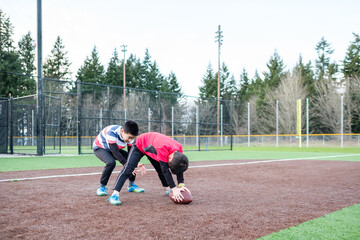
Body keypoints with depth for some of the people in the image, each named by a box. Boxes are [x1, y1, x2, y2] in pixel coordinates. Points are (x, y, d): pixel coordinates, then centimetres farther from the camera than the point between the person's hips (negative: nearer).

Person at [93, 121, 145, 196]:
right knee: (111, 162, -34)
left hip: (115, 149, 6)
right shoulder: (112, 132, -39)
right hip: (99, 148, -6)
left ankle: (131, 185, 12)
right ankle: (101, 187, -16)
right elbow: (115, 151, -41)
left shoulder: (129, 135, -19)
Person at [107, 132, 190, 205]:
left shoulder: (179, 148, -22)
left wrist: (181, 185, -24)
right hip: (140, 144, -7)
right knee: (128, 169, -22)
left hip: (151, 147, 7)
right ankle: (115, 195, -29)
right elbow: (165, 170, -41)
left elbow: (179, 169, -14)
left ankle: (168, 189, 28)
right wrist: (174, 188, -41)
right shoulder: (163, 148, -43)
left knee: (161, 170, 8)